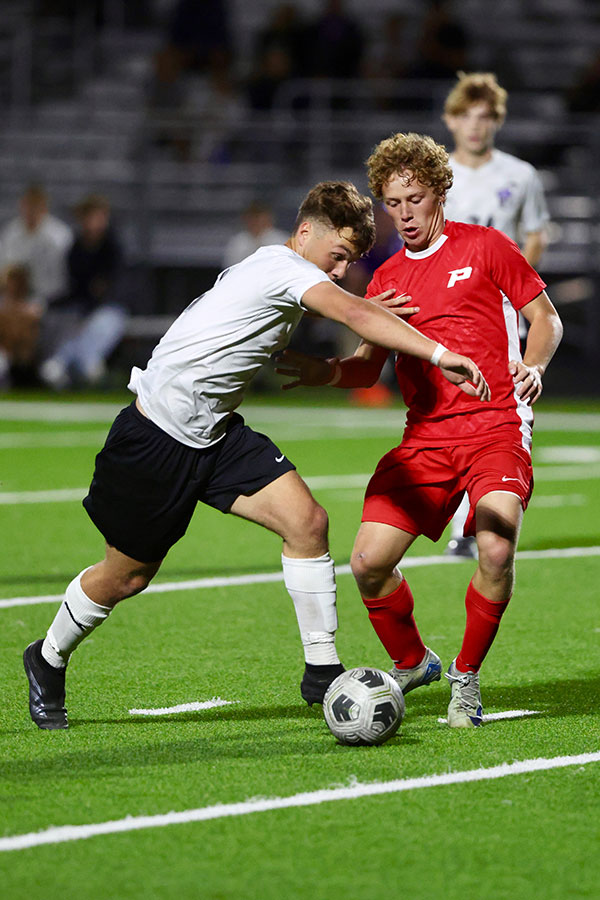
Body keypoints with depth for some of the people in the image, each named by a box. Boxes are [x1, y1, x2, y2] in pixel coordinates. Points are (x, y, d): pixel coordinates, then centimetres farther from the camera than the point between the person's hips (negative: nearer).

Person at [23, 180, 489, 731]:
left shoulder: (270, 270, 8)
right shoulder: (285, 268, -21)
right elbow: (356, 315, -36)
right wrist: (439, 354, -44)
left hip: (217, 435, 9)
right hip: (156, 436, -9)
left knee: (307, 522, -12)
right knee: (128, 575, 7)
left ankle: (322, 671, -6)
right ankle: (49, 660, 34)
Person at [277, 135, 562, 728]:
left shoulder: (484, 247, 4)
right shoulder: (386, 280, 16)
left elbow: (545, 318, 7)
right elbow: (368, 366, 15)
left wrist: (532, 366, -14)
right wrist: (328, 371, -7)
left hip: (495, 426, -4)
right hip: (425, 436, 4)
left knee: (496, 551, -27)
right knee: (369, 563, -9)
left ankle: (466, 677, -3)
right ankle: (411, 663, 20)